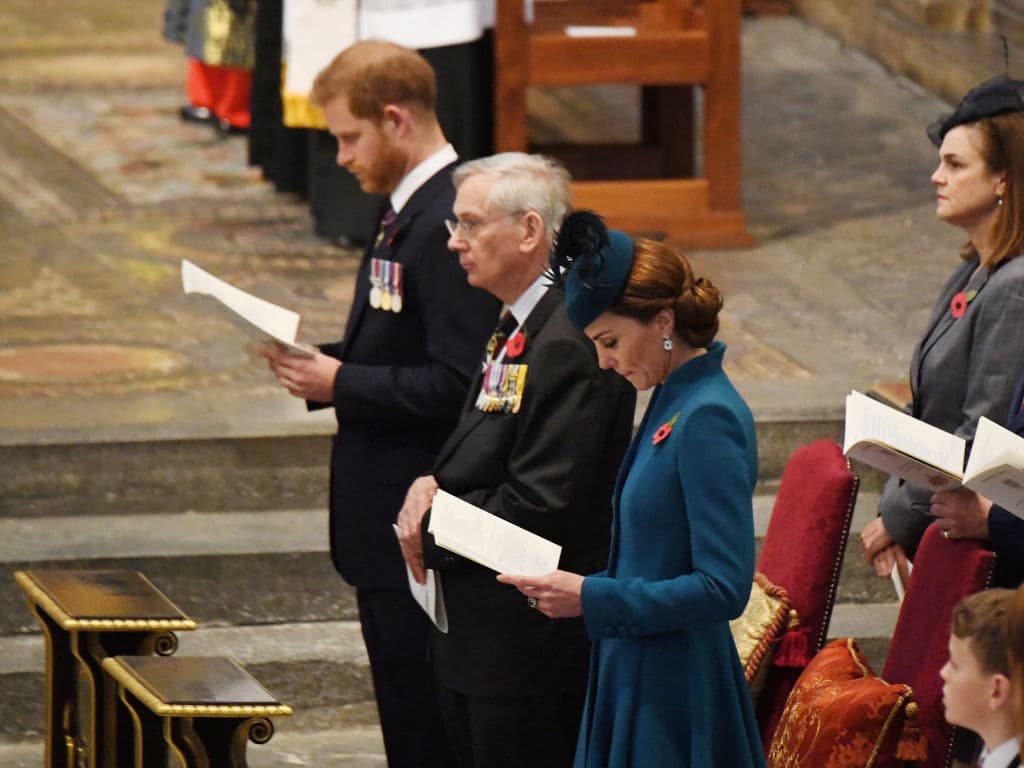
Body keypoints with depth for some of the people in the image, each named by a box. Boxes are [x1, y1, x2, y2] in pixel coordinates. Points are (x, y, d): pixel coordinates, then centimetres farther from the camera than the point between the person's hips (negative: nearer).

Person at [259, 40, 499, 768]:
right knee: (404, 705, 17)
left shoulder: (448, 223, -20)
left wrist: (343, 384, -17)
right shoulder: (409, 209, 12)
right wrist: (323, 361, 4)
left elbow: (455, 384, -25)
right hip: (389, 516, 11)